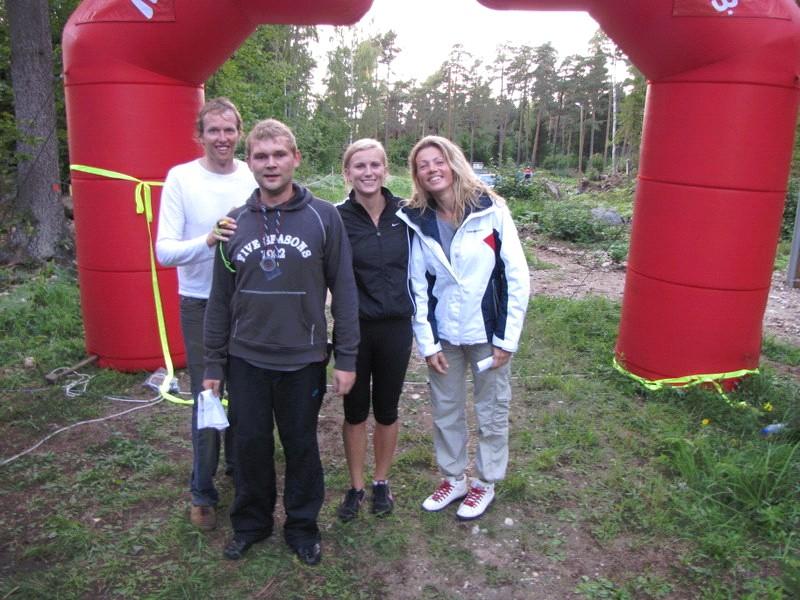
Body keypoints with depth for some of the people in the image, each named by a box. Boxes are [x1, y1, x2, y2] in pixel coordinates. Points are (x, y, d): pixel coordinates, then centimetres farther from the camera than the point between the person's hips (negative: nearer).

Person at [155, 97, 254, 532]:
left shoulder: (253, 177, -2)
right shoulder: (181, 178, -9)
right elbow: (164, 251, -13)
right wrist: (207, 240, -29)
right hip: (201, 305, -2)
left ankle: (239, 464, 39)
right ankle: (202, 492, 21)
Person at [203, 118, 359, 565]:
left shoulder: (324, 217, -7)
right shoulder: (236, 223, 2)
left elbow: (343, 291, -5)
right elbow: (221, 299, 6)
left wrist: (347, 357, -6)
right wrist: (214, 364, 7)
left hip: (303, 360, -2)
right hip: (246, 360, 3)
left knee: (301, 445, 12)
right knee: (251, 445, 14)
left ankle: (302, 525, 33)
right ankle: (251, 522, 36)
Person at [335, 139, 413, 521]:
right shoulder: (337, 218, -9)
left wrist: (417, 314, 11)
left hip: (396, 328, 2)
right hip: (354, 328, -1)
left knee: (386, 409, 15)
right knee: (355, 411, 12)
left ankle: (381, 483, 34)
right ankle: (355, 486, 30)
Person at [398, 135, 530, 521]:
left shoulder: (491, 210, -10)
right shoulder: (417, 220, -1)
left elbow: (517, 276, -9)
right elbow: (417, 287, 1)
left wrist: (507, 338, -10)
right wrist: (426, 343, -2)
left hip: (487, 331, -2)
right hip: (443, 334, 3)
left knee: (491, 411, 12)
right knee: (445, 411, 15)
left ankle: (485, 482, 33)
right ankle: (453, 478, 36)